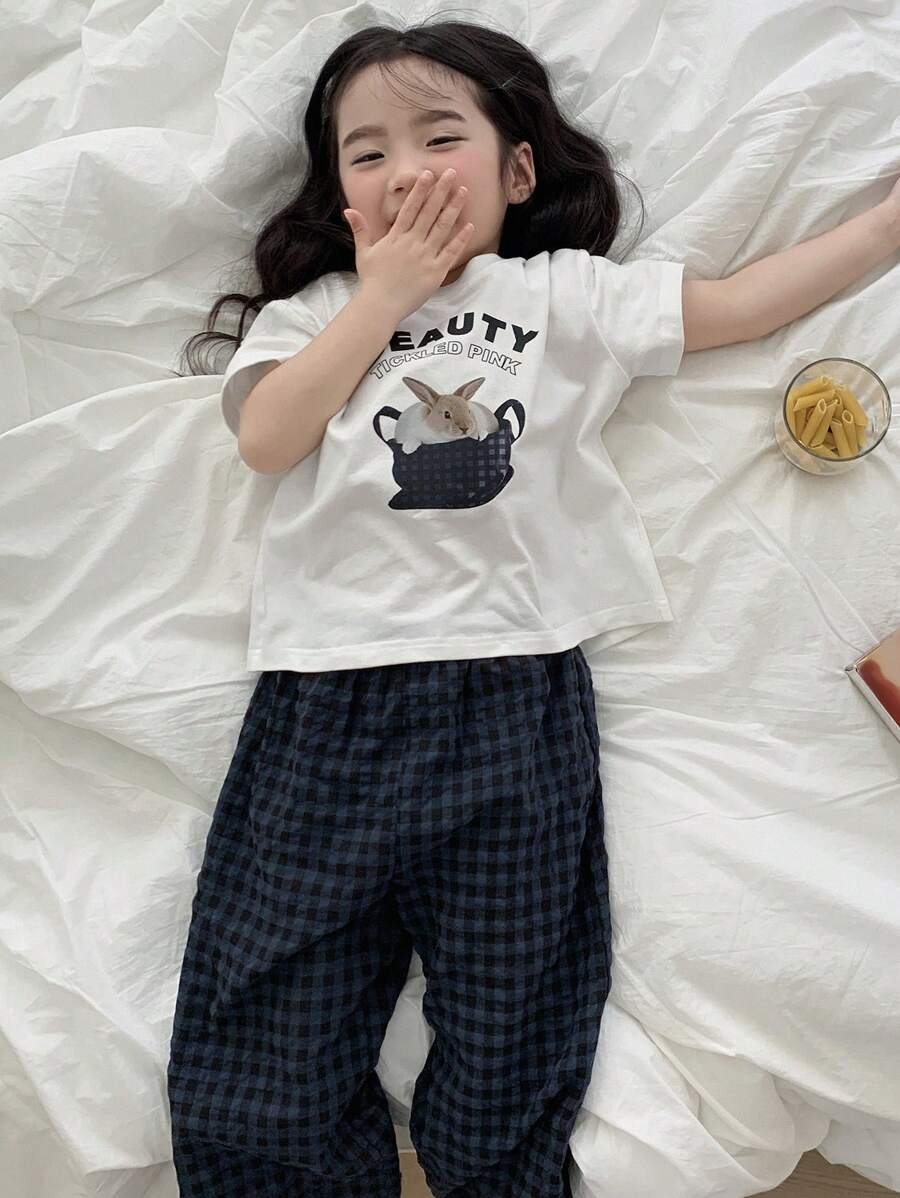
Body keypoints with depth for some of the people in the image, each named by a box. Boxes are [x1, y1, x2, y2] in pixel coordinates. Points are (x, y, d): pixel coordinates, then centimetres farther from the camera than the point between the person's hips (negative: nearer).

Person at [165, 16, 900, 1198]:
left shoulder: (568, 294, 13)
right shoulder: (308, 312, 16)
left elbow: (737, 303, 10)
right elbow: (266, 438, -1)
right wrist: (385, 294, 4)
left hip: (515, 694, 0)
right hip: (328, 702, 2)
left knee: (506, 1057, 11)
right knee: (261, 1063, 7)